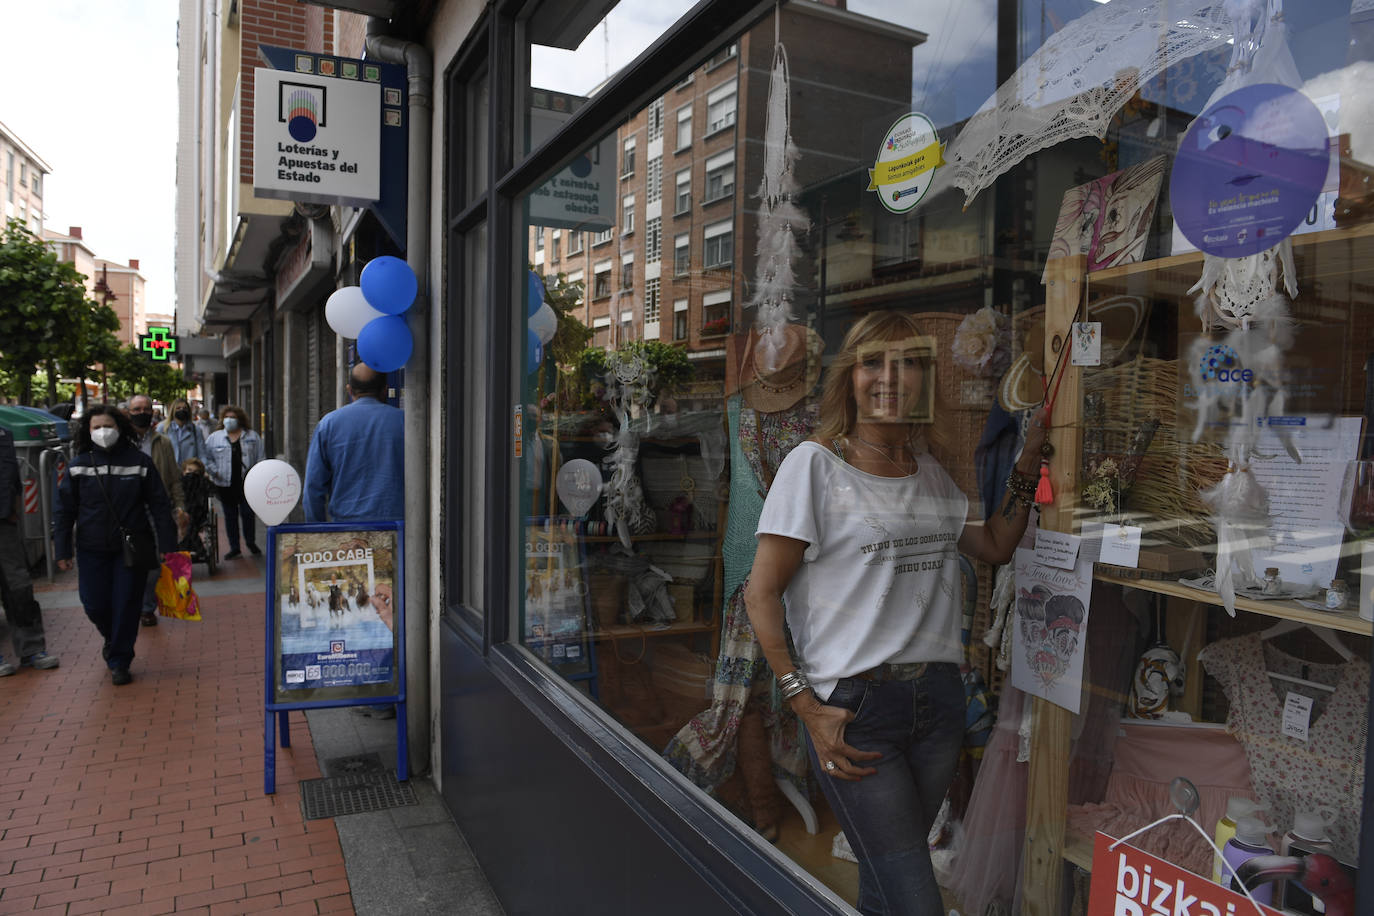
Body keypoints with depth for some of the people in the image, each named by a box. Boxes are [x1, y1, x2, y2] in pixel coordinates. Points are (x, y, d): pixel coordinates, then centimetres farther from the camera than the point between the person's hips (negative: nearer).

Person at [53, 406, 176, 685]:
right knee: (95, 605, 5)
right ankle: (113, 639, 38)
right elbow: (64, 510, 5)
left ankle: (119, 662, 18)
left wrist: (166, 545, -5)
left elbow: (159, 505, -2)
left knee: (127, 605, 2)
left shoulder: (140, 462, -4)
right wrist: (62, 550, 1)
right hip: (92, 549, 2)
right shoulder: (78, 465, 1)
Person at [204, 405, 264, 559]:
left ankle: (251, 543, 19)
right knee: (230, 516, 7)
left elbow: (259, 458, 7)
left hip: (247, 482, -1)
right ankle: (234, 548, 14)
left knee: (248, 513, -1)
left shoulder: (252, 437, 6)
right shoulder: (214, 437, 8)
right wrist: (214, 471, -5)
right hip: (225, 484, 1)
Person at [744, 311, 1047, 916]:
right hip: (852, 706, -5)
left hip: (938, 698, 6)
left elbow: (997, 546, 20)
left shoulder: (932, 471, 12)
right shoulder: (815, 464, -8)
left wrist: (1029, 460, 10)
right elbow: (761, 594, -9)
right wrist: (806, 706, -14)